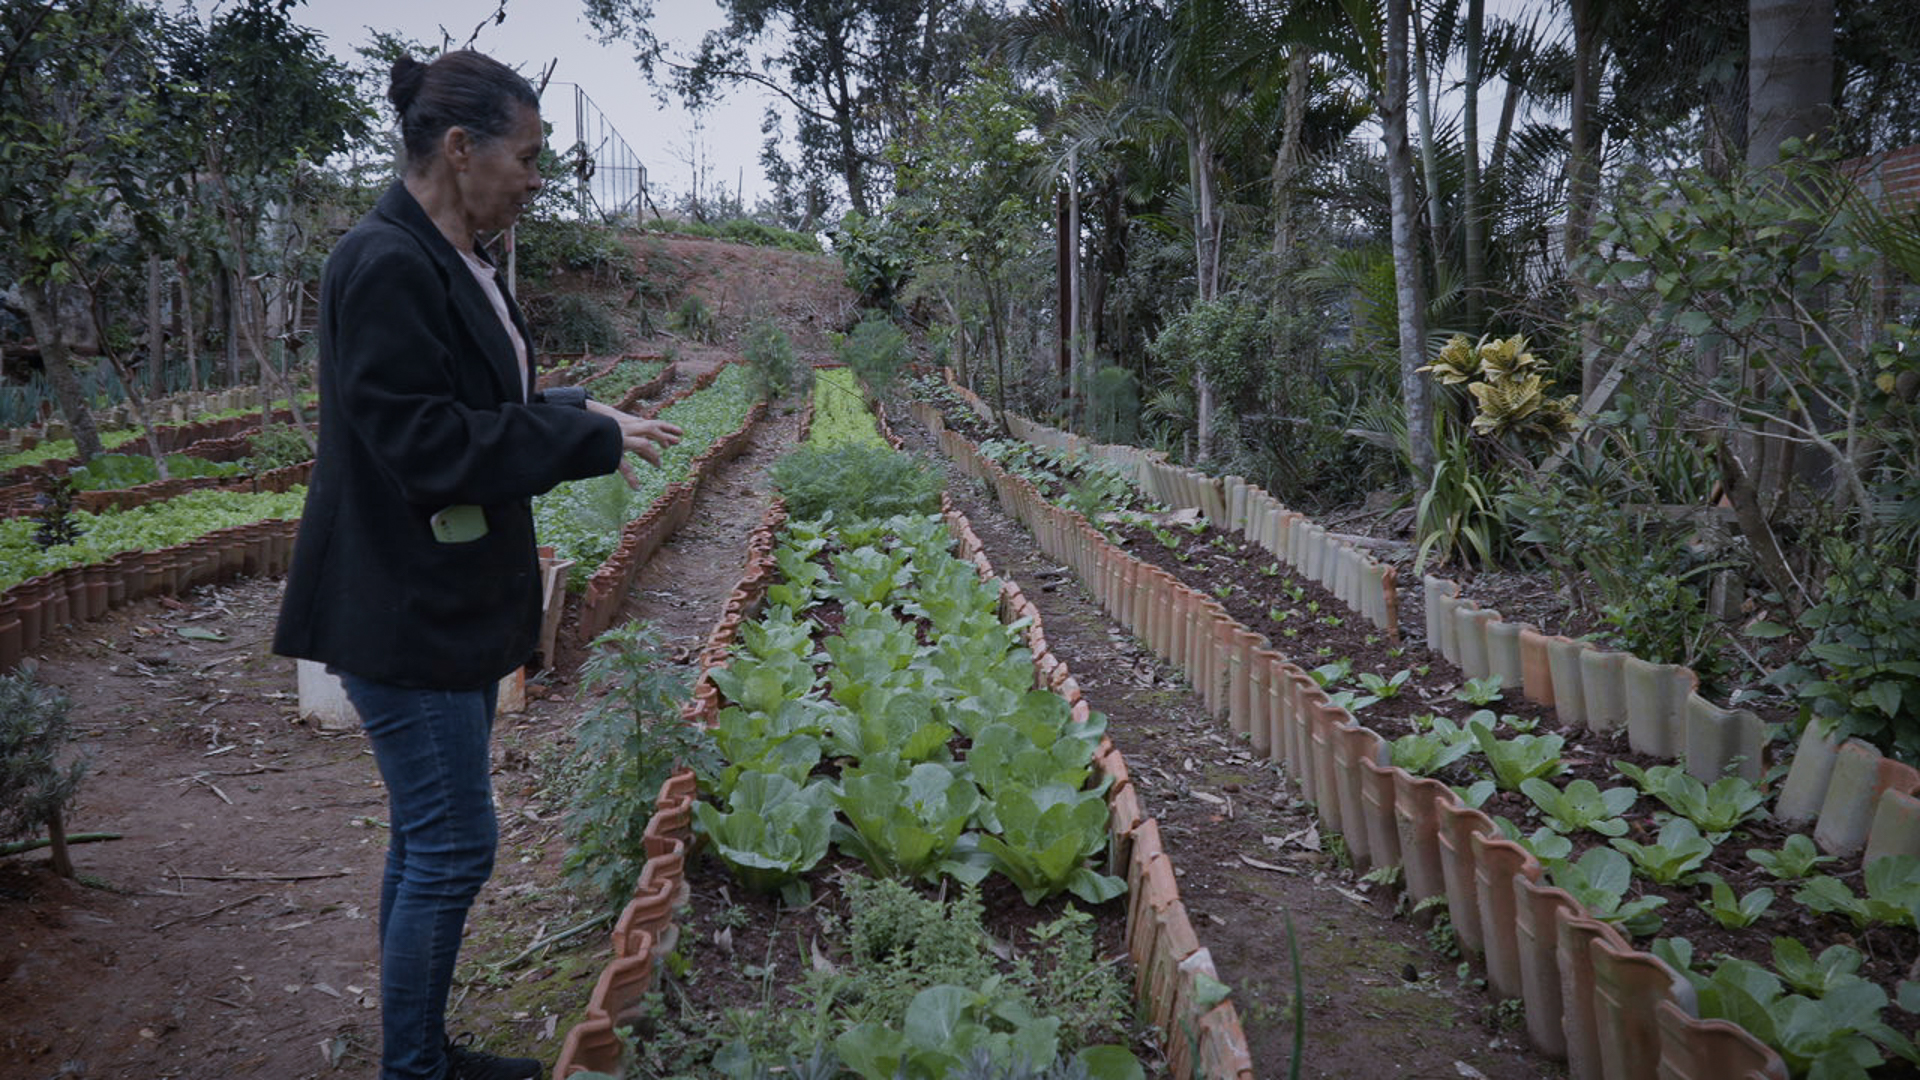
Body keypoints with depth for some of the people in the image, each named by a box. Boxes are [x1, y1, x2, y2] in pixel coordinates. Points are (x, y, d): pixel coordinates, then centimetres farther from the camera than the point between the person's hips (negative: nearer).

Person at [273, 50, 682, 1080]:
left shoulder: (456, 264, 11)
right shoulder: (384, 264, -19)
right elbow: (424, 443, -23)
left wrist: (578, 414, 4)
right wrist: (590, 437, -18)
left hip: (455, 599, 10)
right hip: (403, 610, -10)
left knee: (427, 838, 17)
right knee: (453, 847, -1)